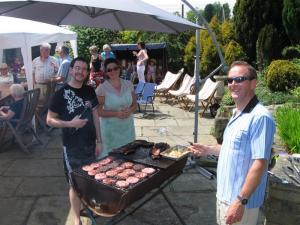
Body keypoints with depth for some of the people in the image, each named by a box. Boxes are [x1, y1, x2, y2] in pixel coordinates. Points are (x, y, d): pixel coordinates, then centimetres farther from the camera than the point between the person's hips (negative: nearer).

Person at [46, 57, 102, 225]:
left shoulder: (90, 91, 1)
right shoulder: (61, 94, -12)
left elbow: (95, 115, 7)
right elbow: (50, 120, -8)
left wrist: (99, 141, 6)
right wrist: (70, 123, -23)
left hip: (90, 144, 4)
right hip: (72, 147, -4)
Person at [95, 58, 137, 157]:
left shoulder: (128, 84, 3)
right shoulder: (102, 88, -10)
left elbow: (134, 104, 10)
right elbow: (98, 112, -10)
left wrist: (130, 110, -11)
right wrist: (116, 113, -20)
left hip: (128, 127, 4)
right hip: (110, 129, -4)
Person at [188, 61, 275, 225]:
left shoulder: (260, 117, -23)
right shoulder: (237, 114, 8)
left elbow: (260, 163, -25)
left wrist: (241, 201, -24)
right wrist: (209, 150, 13)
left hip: (240, 200, -9)